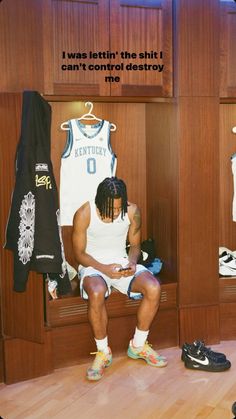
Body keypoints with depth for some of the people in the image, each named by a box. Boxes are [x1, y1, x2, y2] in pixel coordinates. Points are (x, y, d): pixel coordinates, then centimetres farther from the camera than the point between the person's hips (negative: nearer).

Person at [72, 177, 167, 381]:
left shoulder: (132, 211, -7)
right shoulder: (84, 214, -15)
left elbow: (134, 245, 7)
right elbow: (80, 253, -7)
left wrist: (132, 262, -15)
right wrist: (104, 268, -22)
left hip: (122, 263, 3)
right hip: (93, 265, -3)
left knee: (154, 288, -24)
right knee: (97, 293, -38)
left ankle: (138, 345, -1)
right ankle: (103, 351, -13)